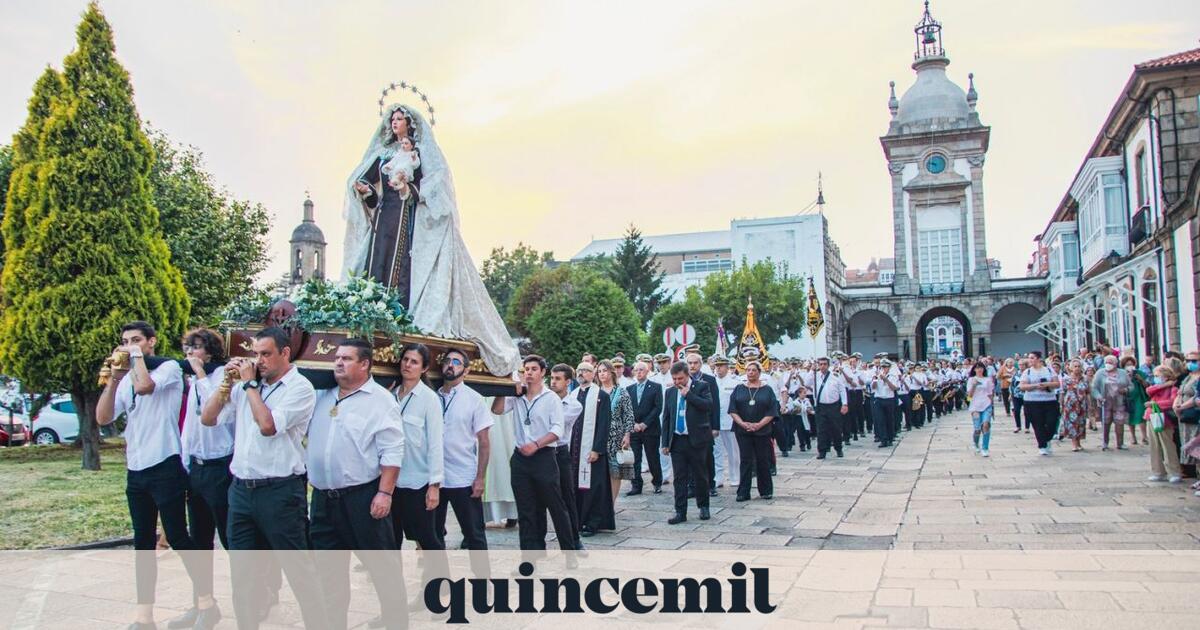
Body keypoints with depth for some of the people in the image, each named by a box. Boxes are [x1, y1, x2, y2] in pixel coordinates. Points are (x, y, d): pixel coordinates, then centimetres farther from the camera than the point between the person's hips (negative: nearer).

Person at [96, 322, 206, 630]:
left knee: (177, 537, -3)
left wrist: (137, 355, -10)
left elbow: (144, 386, -26)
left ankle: (206, 601, 8)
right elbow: (102, 418, 5)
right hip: (135, 471, 7)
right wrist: (113, 378, -2)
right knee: (143, 542, 10)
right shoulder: (127, 380, 14)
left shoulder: (169, 368, -5)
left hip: (165, 466, -7)